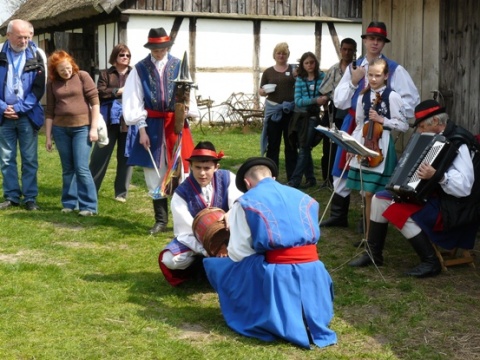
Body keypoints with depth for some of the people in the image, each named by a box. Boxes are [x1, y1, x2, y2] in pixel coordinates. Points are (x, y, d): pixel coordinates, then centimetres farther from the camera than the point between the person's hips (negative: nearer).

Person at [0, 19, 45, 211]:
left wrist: (19, 108, -12)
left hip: (27, 116, -1)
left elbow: (38, 88, -4)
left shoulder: (35, 56, 0)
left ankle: (30, 198, 10)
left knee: (30, 159, 3)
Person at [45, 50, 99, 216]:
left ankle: (89, 206, 0)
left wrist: (93, 128, -9)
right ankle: (69, 203, 21)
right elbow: (49, 111, 8)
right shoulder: (52, 83, 5)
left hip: (82, 127, -3)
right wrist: (48, 137, 7)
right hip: (60, 129, 3)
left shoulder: (82, 76, -3)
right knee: (67, 169, 10)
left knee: (81, 168, -7)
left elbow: (95, 101, -4)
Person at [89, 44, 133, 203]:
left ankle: (121, 192, 13)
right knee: (100, 155, 1)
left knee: (126, 156, 5)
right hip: (109, 119, 0)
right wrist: (118, 91, -11)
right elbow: (100, 92, -3)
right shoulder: (105, 74, 11)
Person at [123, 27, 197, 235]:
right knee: (155, 176, 6)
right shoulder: (140, 69, 1)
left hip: (176, 125, 0)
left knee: (181, 172, -1)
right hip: (152, 126, 0)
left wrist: (187, 113, -12)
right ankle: (161, 220, 16)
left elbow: (188, 93, 3)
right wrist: (141, 129, -6)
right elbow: (134, 101, -1)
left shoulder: (178, 66, 3)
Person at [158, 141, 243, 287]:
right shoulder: (181, 193, -18)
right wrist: (207, 251, -34)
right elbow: (185, 232, -19)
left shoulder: (227, 179, -13)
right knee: (169, 260, -27)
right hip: (195, 239, -1)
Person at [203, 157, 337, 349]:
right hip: (311, 271, 5)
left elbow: (238, 253, 0)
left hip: (275, 274, -5)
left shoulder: (246, 201, 3)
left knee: (216, 265, 15)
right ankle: (309, 318, 11)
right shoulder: (303, 197, 18)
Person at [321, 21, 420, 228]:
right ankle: (338, 216, 21)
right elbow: (339, 101, 4)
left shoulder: (394, 69, -5)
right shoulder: (353, 67, 7)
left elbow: (412, 98, -4)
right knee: (342, 169, 8)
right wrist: (353, 82, -10)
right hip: (352, 123, 4)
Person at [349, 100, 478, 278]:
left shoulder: (458, 143, -21)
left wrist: (437, 176, -42)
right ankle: (373, 253, 11)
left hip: (448, 205, -10)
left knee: (400, 211, -28)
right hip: (429, 194, 10)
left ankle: (430, 262, -14)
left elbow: (464, 187, -30)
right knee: (380, 199, 3)